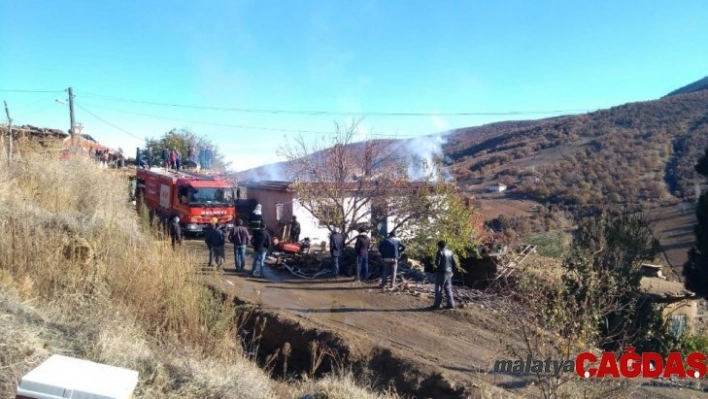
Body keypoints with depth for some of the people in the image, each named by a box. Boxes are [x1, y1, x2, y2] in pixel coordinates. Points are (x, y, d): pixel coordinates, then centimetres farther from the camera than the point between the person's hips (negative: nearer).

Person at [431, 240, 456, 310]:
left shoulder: (440, 252, -11)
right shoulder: (450, 252, 10)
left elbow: (437, 263, -17)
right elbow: (455, 263, 8)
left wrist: (436, 266, 4)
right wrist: (452, 270, 18)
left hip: (441, 272, -7)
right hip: (449, 273, 7)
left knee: (439, 289, -1)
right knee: (448, 288, 12)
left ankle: (437, 304, 0)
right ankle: (450, 304, 10)